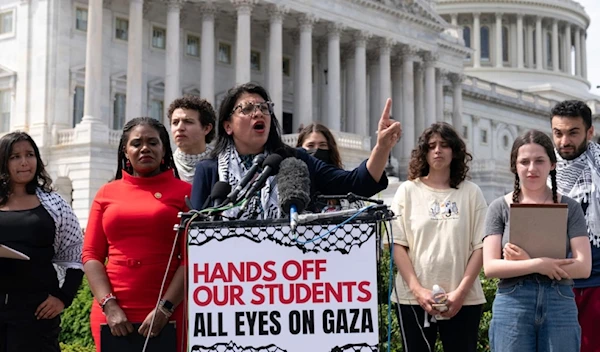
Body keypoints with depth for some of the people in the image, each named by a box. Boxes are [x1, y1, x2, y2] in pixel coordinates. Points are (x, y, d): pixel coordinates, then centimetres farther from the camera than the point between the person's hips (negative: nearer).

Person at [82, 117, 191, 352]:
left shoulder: (184, 191, 3)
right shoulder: (107, 193, 10)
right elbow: (91, 255, 6)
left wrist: (165, 309, -11)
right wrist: (109, 306, -6)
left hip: (167, 315, -2)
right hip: (112, 314, 2)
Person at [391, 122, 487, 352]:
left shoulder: (471, 193, 6)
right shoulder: (408, 191, 6)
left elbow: (480, 246, 2)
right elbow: (397, 244, 1)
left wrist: (461, 291, -9)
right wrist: (417, 290, -10)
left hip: (463, 299, 0)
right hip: (413, 297, 0)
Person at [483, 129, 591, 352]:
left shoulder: (569, 208, 5)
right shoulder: (500, 208, 4)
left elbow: (583, 267, -4)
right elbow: (490, 267, -4)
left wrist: (526, 262, -14)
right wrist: (537, 264, -18)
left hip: (560, 306, 1)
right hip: (512, 306, 0)